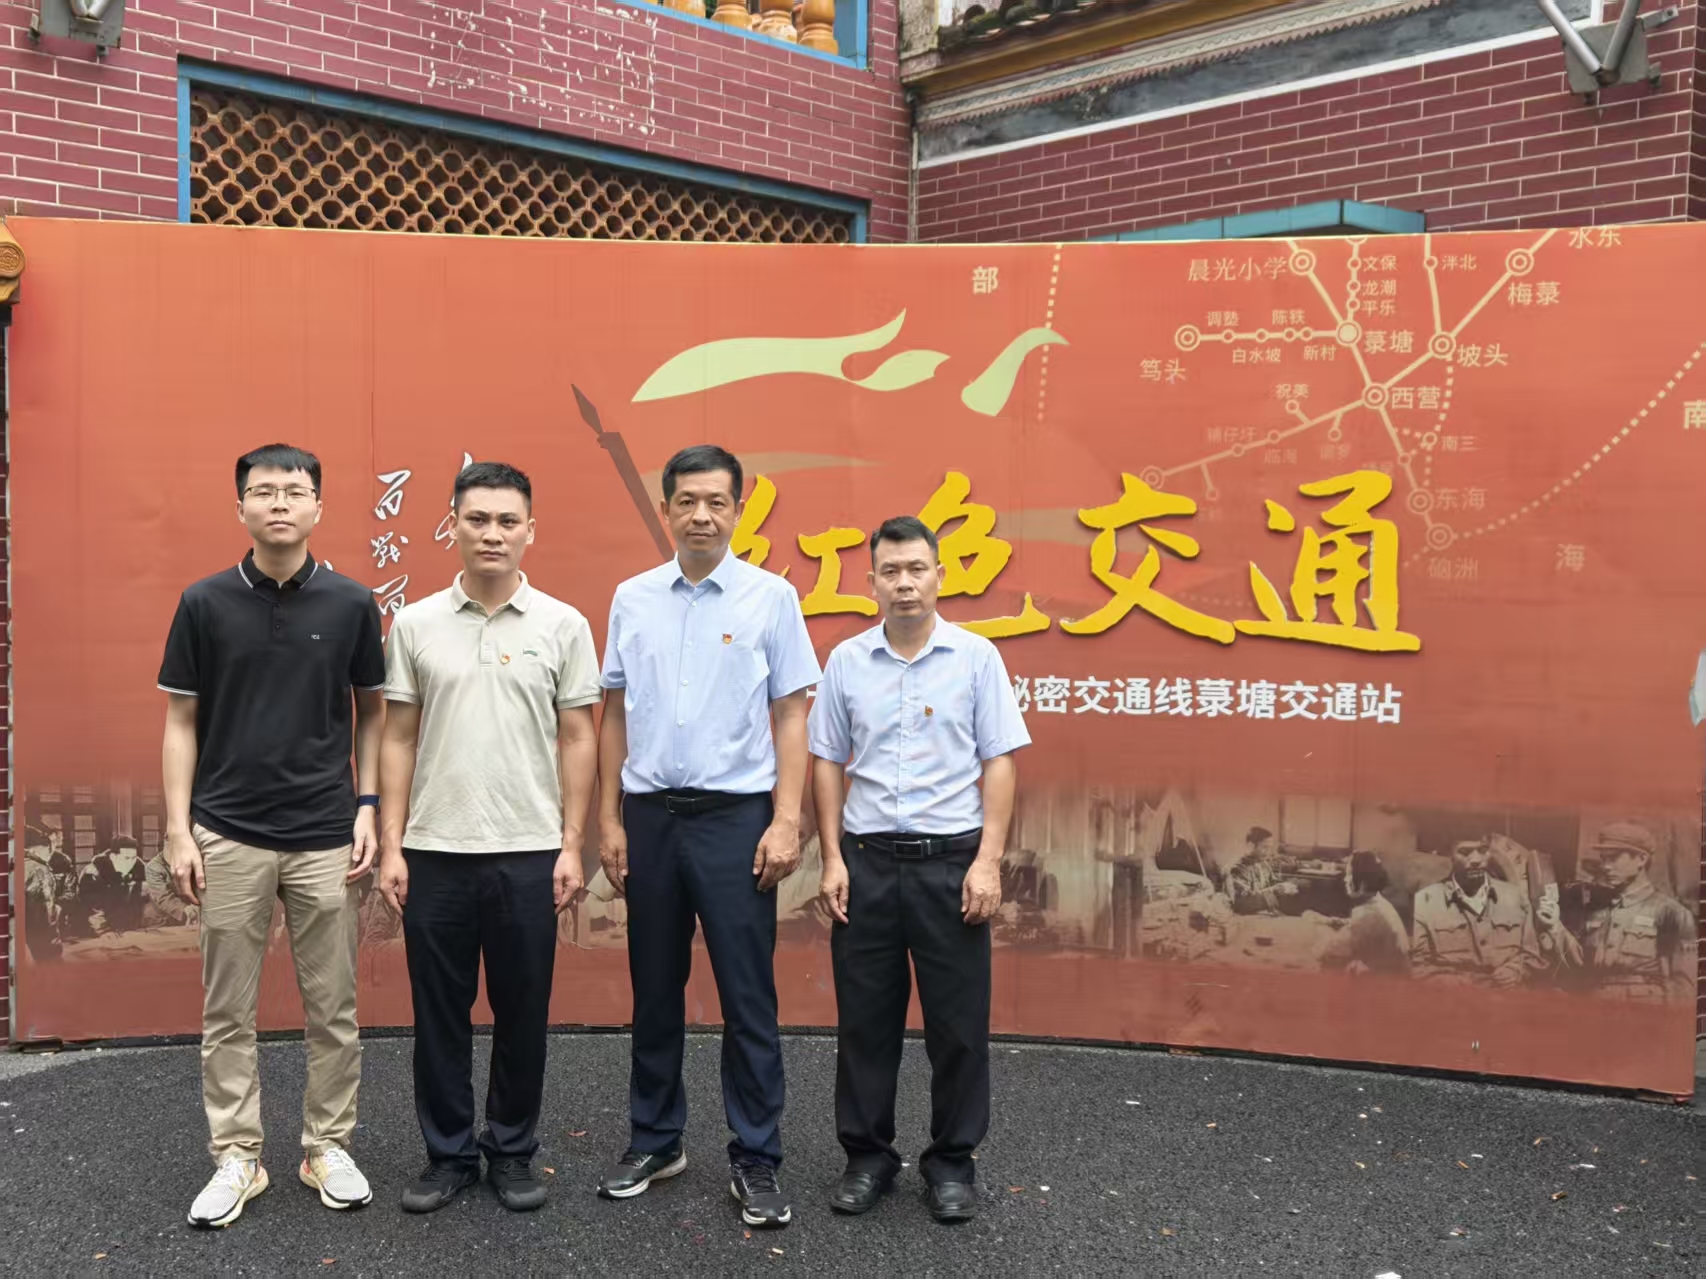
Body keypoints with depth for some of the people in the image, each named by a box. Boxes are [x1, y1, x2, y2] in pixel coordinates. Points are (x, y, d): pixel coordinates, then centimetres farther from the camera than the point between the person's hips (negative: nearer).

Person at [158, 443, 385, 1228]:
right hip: (228, 836, 0)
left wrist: (367, 807, -2)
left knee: (332, 1008, 8)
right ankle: (235, 1158, 22)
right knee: (228, 1012, 8)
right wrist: (178, 828, -4)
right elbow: (181, 721, 2)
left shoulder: (351, 604, 0)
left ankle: (328, 1147, 23)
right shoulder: (204, 602, -1)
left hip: (325, 838, 0)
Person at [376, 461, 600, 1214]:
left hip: (528, 853, -1)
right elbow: (398, 740, 4)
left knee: (522, 1012, 8)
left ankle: (513, 1153, 24)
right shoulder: (415, 624, 2)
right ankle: (448, 1154, 24)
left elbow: (577, 739, 1)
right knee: (440, 1013, 9)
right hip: (434, 851, 1)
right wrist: (391, 846, -1)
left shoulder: (562, 625, -1)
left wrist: (571, 845, -5)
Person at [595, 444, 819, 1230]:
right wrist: (608, 820, 6)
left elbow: (790, 716, -3)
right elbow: (614, 715, 10)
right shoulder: (632, 598, 6)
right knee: (654, 989, 13)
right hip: (650, 812, 3)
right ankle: (655, 1140, 28)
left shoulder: (771, 596, -3)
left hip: (735, 814, -3)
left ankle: (756, 1160, 14)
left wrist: (786, 821, -10)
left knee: (747, 995, 1)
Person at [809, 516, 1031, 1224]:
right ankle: (867, 1153, 24)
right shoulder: (846, 661, 4)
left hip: (951, 859, -2)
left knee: (958, 1020, 5)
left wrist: (987, 862, -9)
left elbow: (999, 763, -2)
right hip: (867, 859, 2)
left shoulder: (976, 656, -1)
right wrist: (832, 860, 1)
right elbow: (829, 764, 7)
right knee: (865, 1016, 9)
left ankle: (952, 1160, 20)